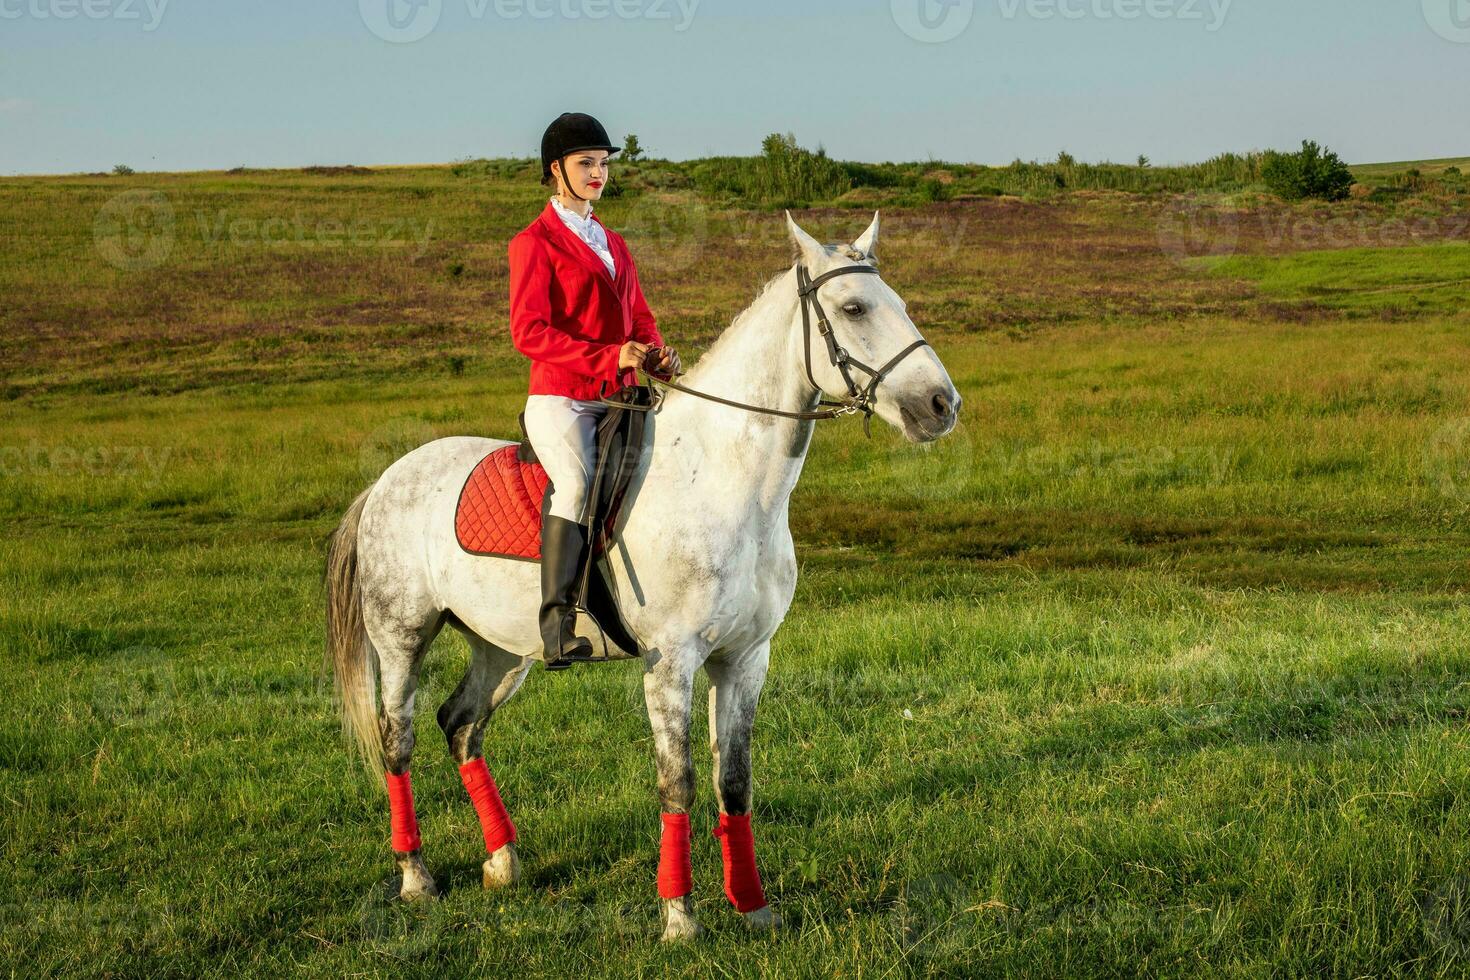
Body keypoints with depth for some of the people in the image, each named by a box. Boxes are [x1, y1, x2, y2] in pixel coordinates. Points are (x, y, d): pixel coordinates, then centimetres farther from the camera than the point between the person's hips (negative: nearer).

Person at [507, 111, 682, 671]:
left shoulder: (613, 245, 21)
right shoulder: (535, 243, -2)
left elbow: (639, 318, 25)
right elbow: (529, 332, -12)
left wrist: (658, 356, 1)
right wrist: (608, 357, -21)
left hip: (617, 401, 8)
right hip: (560, 400, -8)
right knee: (577, 482, -32)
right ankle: (557, 624, -35)